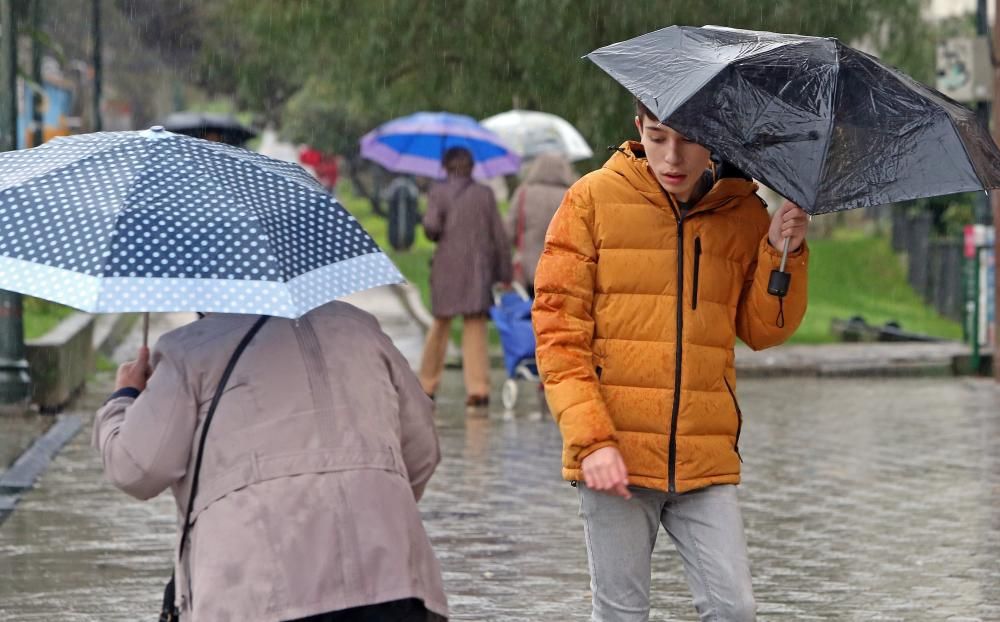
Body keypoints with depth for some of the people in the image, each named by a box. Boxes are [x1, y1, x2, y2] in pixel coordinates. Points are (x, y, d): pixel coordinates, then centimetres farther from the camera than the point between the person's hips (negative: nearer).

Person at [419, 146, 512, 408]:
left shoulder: (438, 193, 0)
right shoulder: (485, 194, 4)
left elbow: (431, 226, -13)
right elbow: (499, 236, 3)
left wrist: (437, 235, 10)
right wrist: (504, 273, 8)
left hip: (447, 267, 0)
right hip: (479, 267, 0)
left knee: (440, 325, 15)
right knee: (475, 328, -2)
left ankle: (427, 384, 20)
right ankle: (478, 388, -12)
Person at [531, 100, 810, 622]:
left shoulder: (743, 211, 7)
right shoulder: (595, 199, 0)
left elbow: (762, 331, 12)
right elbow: (557, 329, -3)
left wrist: (782, 255, -6)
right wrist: (592, 439, -12)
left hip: (707, 459, 2)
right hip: (616, 456, -2)